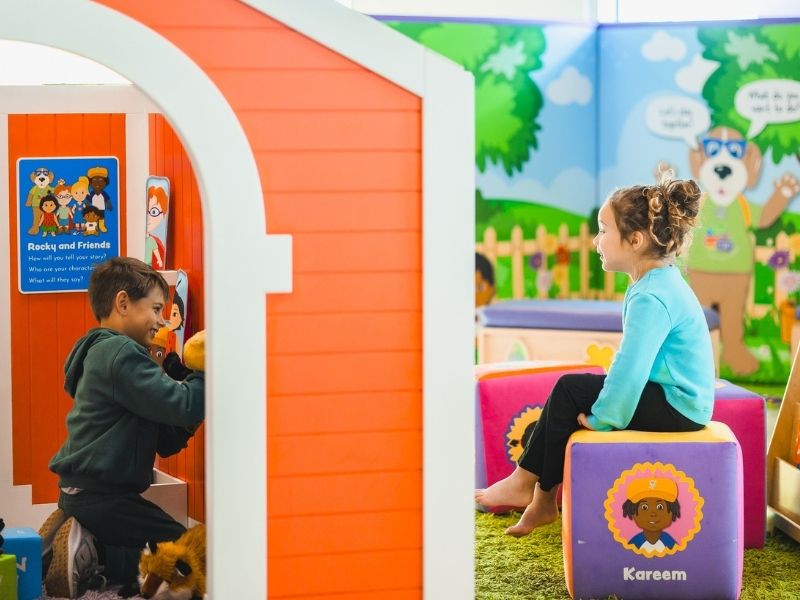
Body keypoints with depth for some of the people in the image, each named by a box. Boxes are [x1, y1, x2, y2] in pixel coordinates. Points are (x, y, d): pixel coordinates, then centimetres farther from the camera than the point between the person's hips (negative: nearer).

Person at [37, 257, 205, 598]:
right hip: (100, 496, -10)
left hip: (83, 490, 10)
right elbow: (182, 406, -24)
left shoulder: (104, 353, 18)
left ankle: (77, 538, 8)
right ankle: (88, 556, -11)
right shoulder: (121, 353, -14)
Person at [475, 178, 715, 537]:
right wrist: (605, 403, 15)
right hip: (674, 399, 11)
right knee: (571, 390, 7)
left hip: (676, 409, -11)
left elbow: (630, 369, -27)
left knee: (570, 391, -12)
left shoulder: (651, 298, -22)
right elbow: (634, 362, 20)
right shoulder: (661, 284, 12)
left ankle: (527, 484, 1)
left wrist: (601, 417, -17)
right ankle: (542, 497, 4)